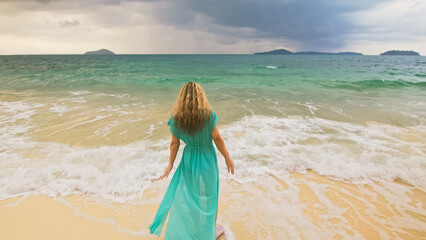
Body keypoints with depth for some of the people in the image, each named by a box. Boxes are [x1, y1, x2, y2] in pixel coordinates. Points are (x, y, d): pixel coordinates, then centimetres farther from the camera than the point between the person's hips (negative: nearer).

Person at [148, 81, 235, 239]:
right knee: (209, 196, 18)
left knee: (184, 196, 22)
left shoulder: (176, 119, -11)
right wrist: (227, 158, -1)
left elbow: (174, 143, -3)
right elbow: (217, 139, -14)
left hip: (188, 160, 3)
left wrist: (170, 163, 9)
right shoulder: (208, 115, -20)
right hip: (207, 160, -2)